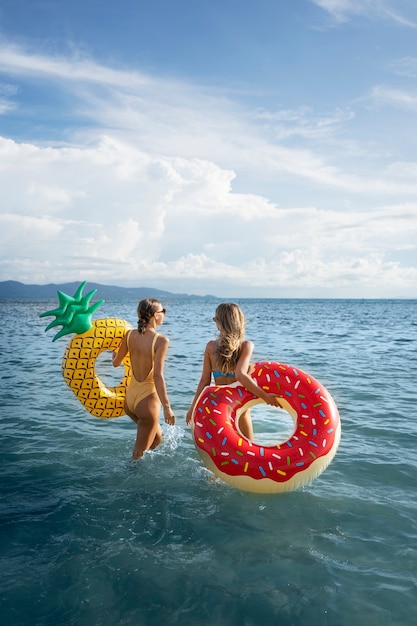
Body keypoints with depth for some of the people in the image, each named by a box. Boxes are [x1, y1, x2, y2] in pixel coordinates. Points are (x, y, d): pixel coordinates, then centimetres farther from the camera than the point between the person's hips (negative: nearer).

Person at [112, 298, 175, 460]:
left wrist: (114, 355, 36)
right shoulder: (161, 340, -17)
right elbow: (158, 376, -22)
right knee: (139, 452, 11)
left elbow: (116, 362, 12)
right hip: (147, 399, -6)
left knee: (157, 436, 30)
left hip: (129, 397, 6)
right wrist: (167, 407, -20)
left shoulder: (130, 335, -1)